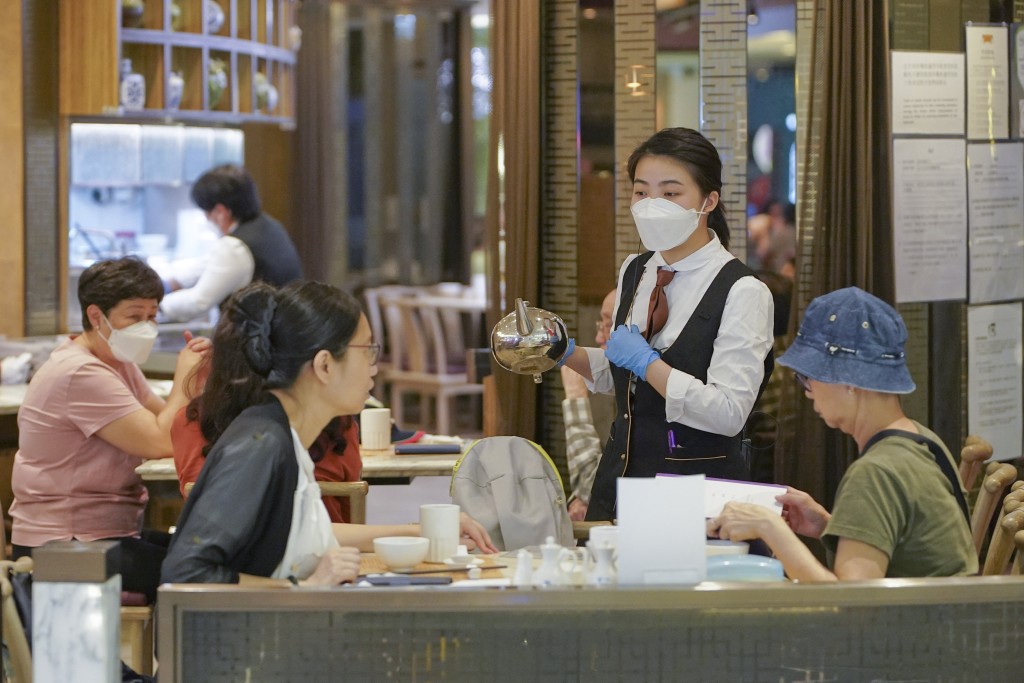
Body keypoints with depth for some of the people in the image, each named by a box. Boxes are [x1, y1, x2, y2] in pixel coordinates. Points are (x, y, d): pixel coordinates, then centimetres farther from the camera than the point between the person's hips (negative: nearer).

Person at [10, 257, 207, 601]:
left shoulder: (118, 361, 14)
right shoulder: (81, 374, -18)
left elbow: (166, 423, 10)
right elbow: (160, 443, -22)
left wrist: (195, 375, -4)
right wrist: (184, 381, -9)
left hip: (114, 530, 10)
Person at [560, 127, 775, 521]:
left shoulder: (743, 292, -14)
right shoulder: (634, 273, 9)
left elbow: (728, 414, -21)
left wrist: (647, 363, -20)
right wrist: (569, 355, 7)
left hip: (697, 490, -6)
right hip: (619, 476, 6)